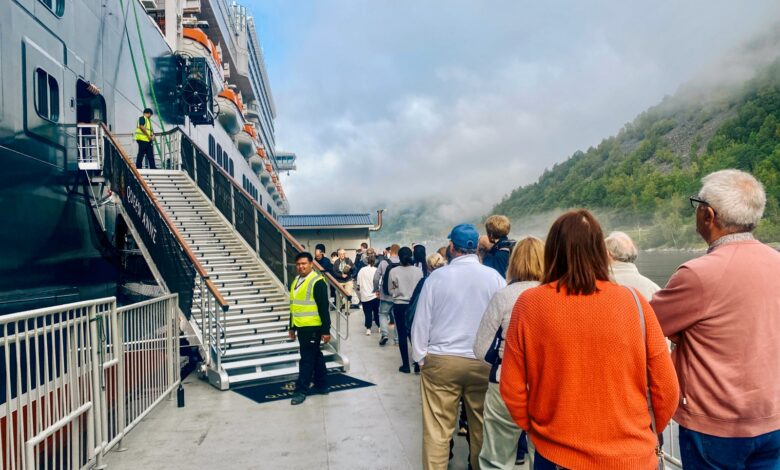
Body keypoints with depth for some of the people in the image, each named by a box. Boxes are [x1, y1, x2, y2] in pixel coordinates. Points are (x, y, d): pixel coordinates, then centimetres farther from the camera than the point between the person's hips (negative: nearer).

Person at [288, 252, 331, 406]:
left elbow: (324, 308, -16)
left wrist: (326, 330, -17)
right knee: (315, 357, 16)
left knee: (307, 359, -1)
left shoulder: (317, 282, -14)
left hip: (313, 327, -8)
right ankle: (321, 385, 26)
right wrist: (292, 327, 20)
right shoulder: (296, 281, 12)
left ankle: (301, 390, 7)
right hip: (301, 327, 8)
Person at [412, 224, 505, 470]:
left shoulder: (437, 276, -6)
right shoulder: (494, 277, -4)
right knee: (482, 426, 16)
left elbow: (421, 321, -3)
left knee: (437, 428, 6)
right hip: (483, 362, 2)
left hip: (440, 360, -1)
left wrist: (420, 357, 8)